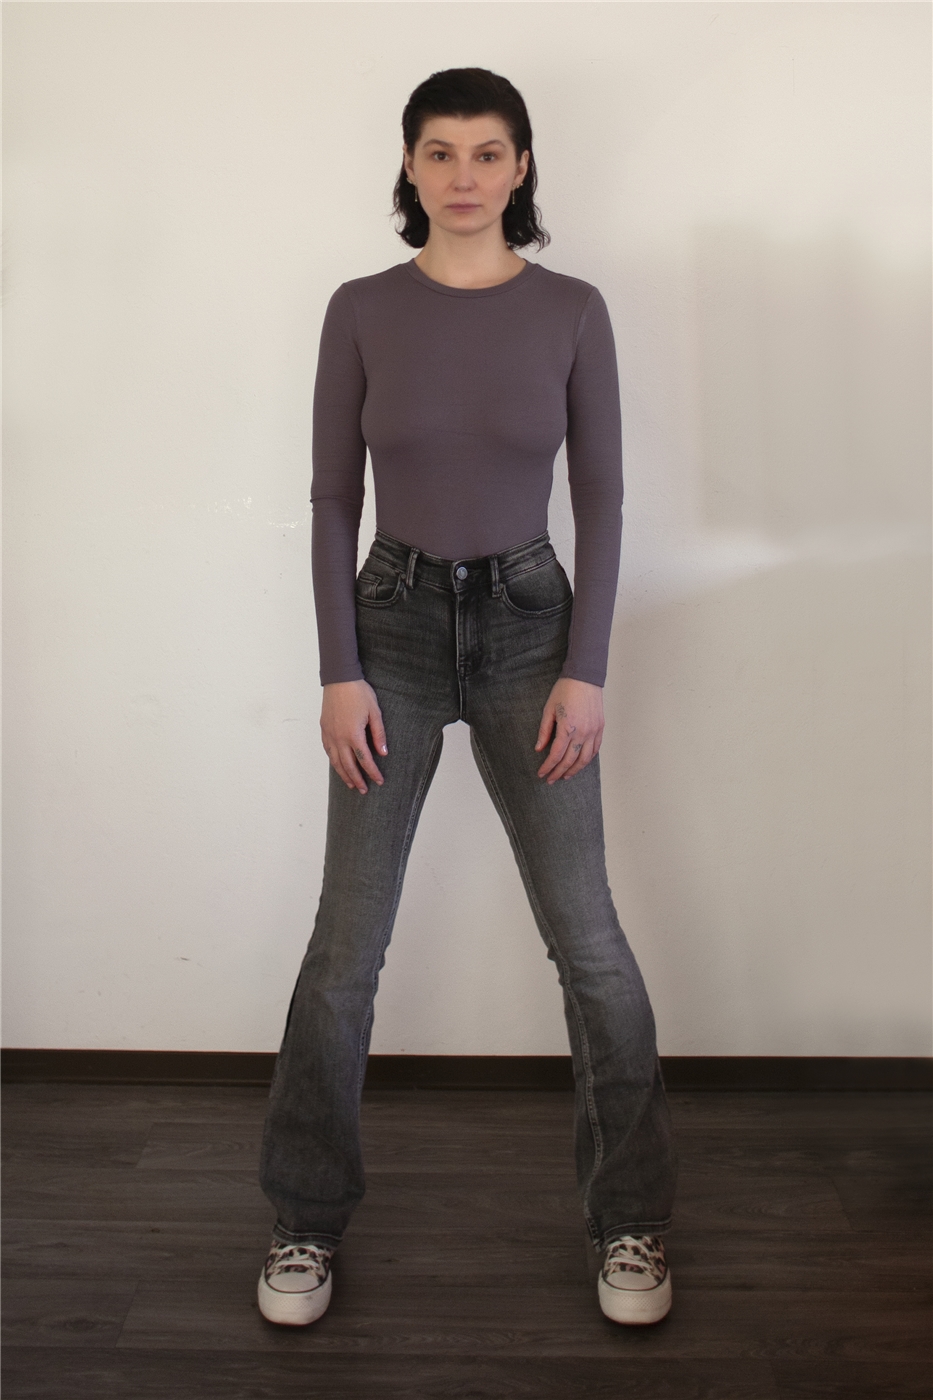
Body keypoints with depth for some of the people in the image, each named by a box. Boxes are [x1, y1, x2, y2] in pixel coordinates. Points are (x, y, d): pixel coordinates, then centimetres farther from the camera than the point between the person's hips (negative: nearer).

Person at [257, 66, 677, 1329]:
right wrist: (339, 672, -7)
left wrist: (586, 670, -7)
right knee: (347, 944, 3)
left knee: (588, 939, 1)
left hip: (529, 625, 0)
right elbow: (333, 500, 0)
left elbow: (601, 500, 0)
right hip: (393, 628, 0)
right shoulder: (362, 311, 1)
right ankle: (306, 1221, 21)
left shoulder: (571, 310, 0)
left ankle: (632, 1220, 20)